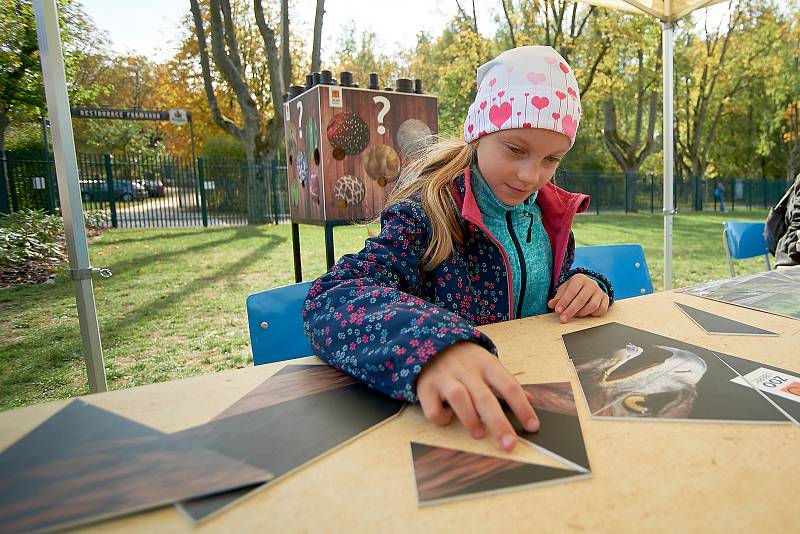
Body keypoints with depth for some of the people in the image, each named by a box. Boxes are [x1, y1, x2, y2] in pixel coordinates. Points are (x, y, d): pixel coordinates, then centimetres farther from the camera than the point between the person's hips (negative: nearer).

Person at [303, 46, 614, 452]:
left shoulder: (550, 212, 5)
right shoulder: (427, 215, -14)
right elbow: (330, 297, -28)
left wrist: (587, 287, -3)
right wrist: (431, 346, -47)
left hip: (543, 384, 3)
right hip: (457, 422, -2)